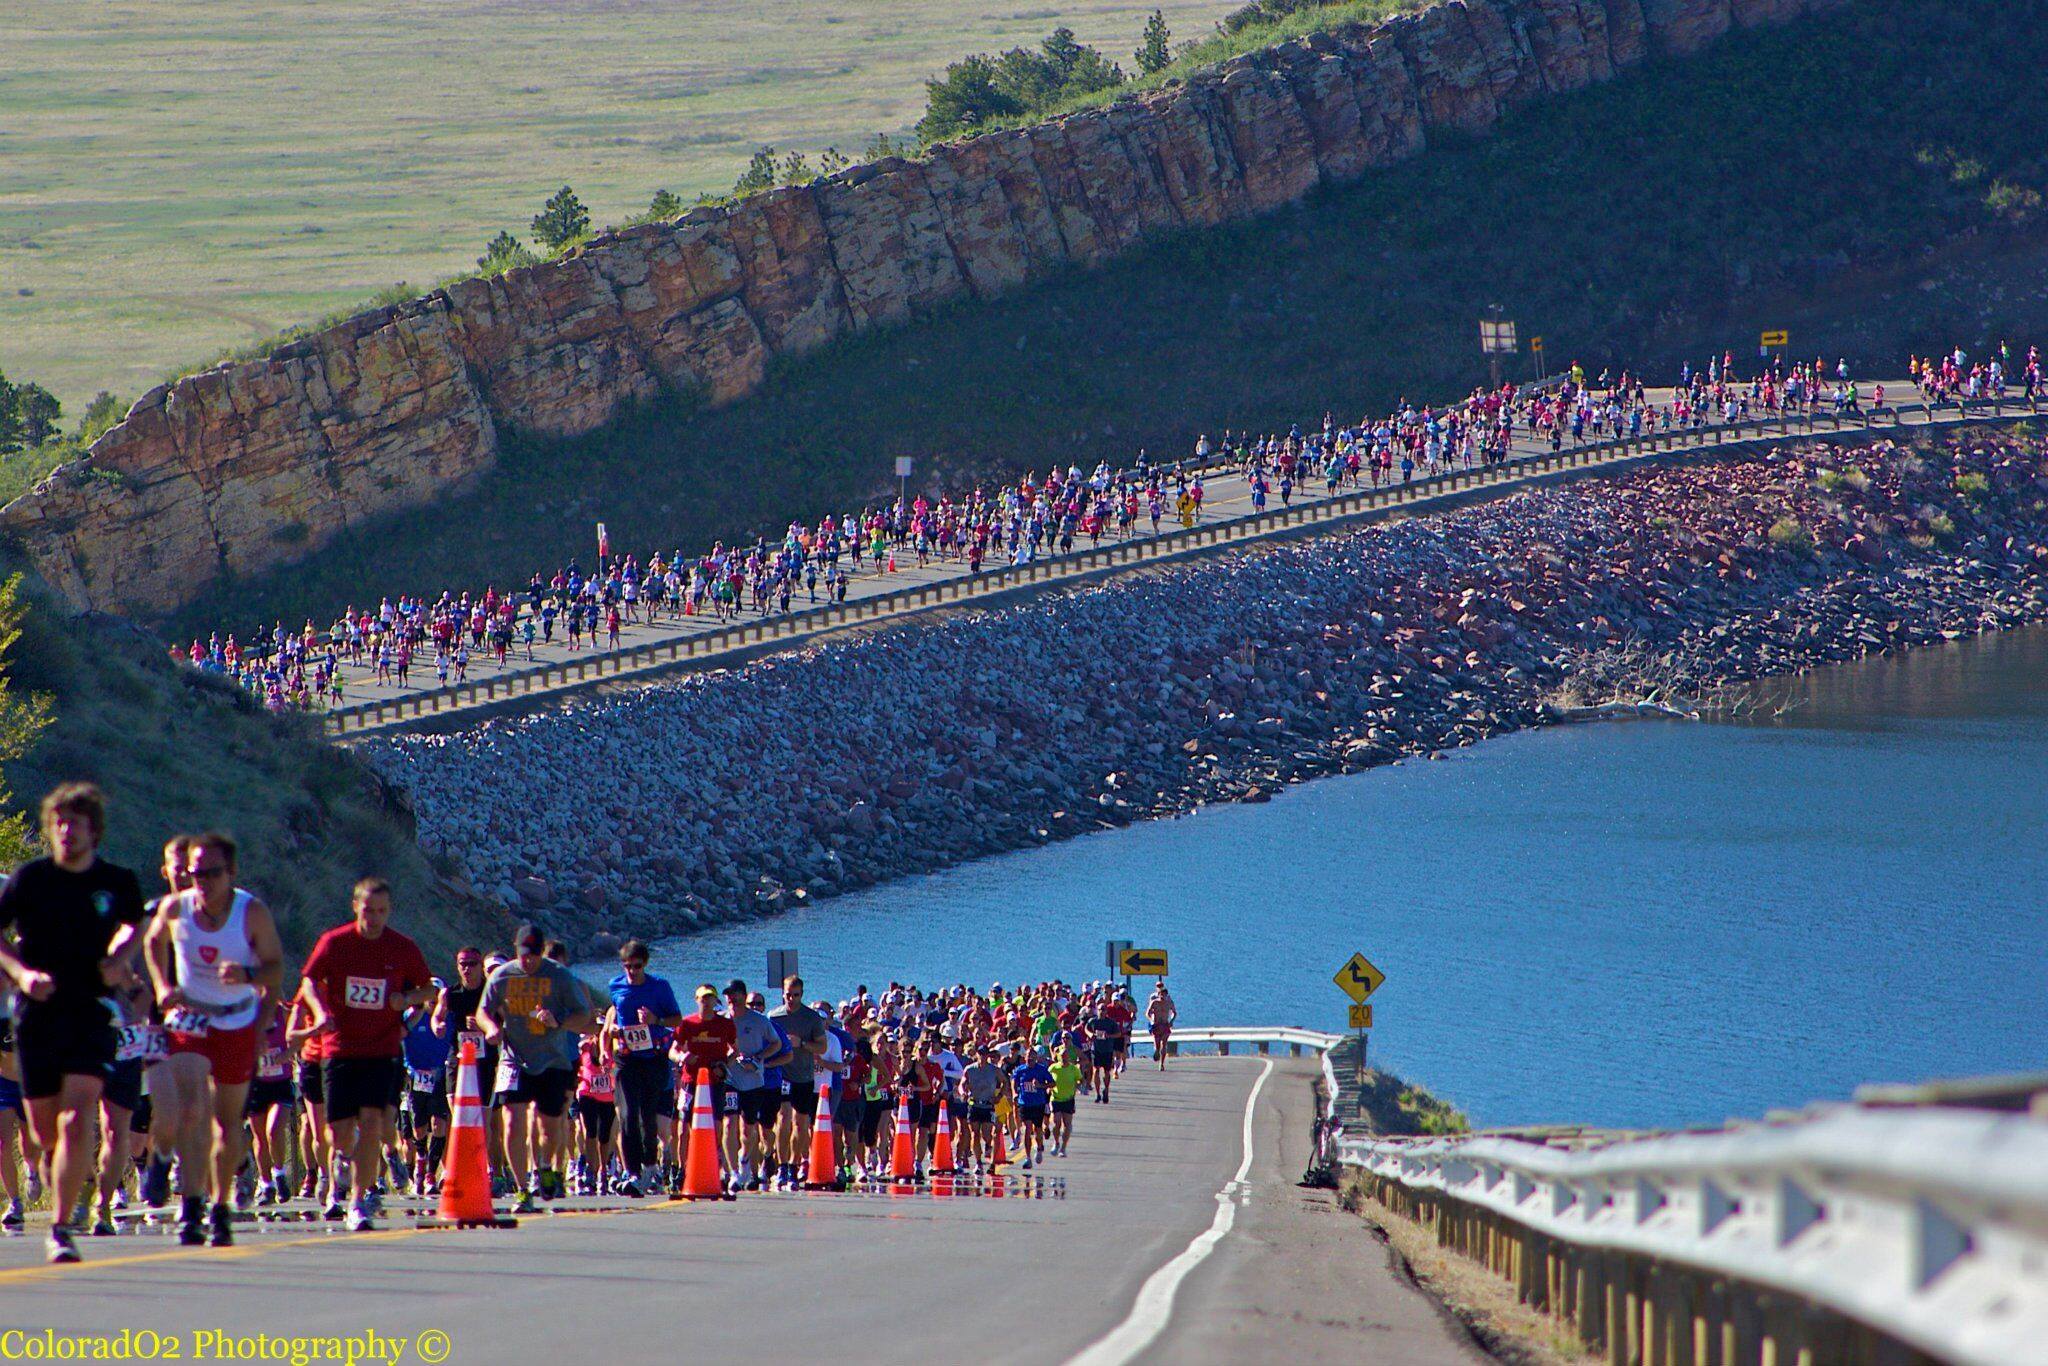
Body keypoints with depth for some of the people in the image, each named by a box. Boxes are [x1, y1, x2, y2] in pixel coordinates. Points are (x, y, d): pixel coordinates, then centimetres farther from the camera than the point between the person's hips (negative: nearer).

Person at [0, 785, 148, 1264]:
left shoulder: (119, 883, 1)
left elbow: (134, 927, 21)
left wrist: (119, 960, 1)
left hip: (91, 1013, -1)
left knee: (77, 1121, -17)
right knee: (45, 1131, 9)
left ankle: (61, 1228, -15)